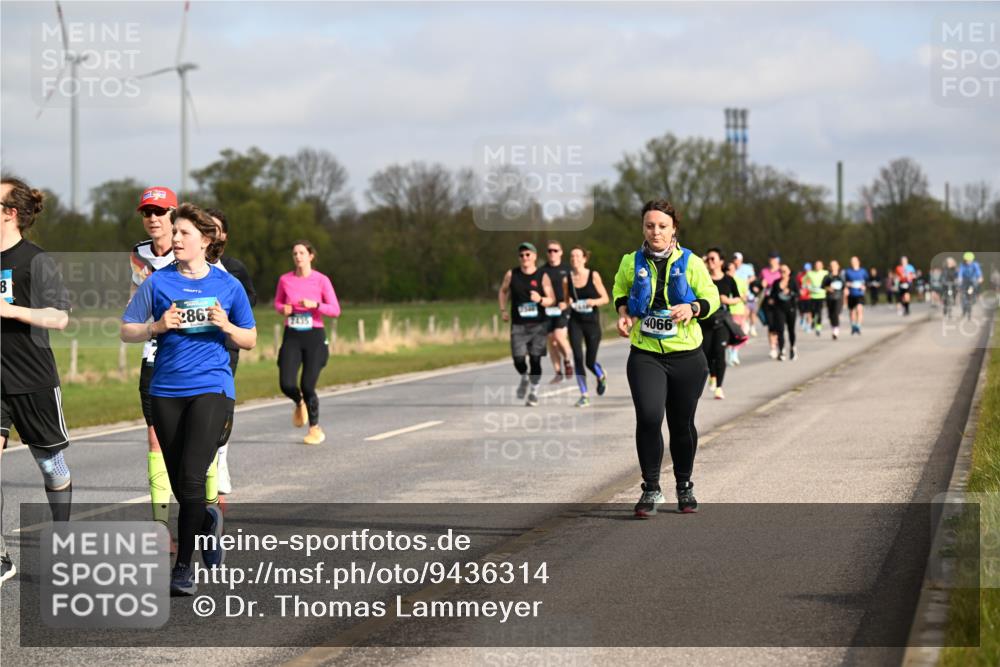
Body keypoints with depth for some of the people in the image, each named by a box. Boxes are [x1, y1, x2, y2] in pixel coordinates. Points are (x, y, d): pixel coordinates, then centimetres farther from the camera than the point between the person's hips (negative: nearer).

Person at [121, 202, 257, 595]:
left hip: (212, 388, -2)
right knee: (179, 485, 7)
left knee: (191, 478, -15)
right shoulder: (158, 282, 4)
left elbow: (250, 340, 12)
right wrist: (158, 327, -11)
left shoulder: (227, 285, 4)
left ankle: (184, 567, -7)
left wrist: (226, 326, -7)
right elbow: (127, 331, 7)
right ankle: (208, 521, 40)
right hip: (166, 391, 2)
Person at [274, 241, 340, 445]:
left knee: (307, 385, -7)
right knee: (286, 384, -12)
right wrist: (283, 309, -4)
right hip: (292, 336, 2)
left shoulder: (321, 280, -4)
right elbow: (277, 302, 19)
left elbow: (335, 310, -4)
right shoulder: (285, 280, 3)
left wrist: (315, 305, -19)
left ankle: (315, 429, 14)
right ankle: (299, 403, 26)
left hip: (314, 336, -2)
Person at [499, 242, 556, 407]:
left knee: (535, 359, -2)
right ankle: (524, 378, 24)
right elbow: (503, 291, 19)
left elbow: (551, 299, 0)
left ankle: (534, 392, 14)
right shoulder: (511, 274, 3)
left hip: (538, 325, -1)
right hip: (518, 325, 1)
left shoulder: (542, 276, -2)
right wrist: (503, 310, 7)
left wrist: (540, 299, -21)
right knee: (518, 359, -9)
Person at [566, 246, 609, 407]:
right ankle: (584, 395, -5)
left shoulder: (594, 276, -3)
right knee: (578, 358, -12)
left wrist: (594, 301, -19)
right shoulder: (567, 278, 2)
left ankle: (601, 376, 39)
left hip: (592, 322, -1)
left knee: (590, 362, 2)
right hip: (575, 322, 1)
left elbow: (605, 298, 1)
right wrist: (567, 302, -10)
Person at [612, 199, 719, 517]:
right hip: (644, 355, 0)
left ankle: (684, 486, 32)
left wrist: (692, 308, -19)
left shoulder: (691, 262, -4)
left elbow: (712, 298, 2)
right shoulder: (631, 262, 0)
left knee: (682, 424, 11)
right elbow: (620, 289, 19)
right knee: (648, 417, -17)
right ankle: (651, 489, -4)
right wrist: (623, 312, -1)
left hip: (686, 356, 0)